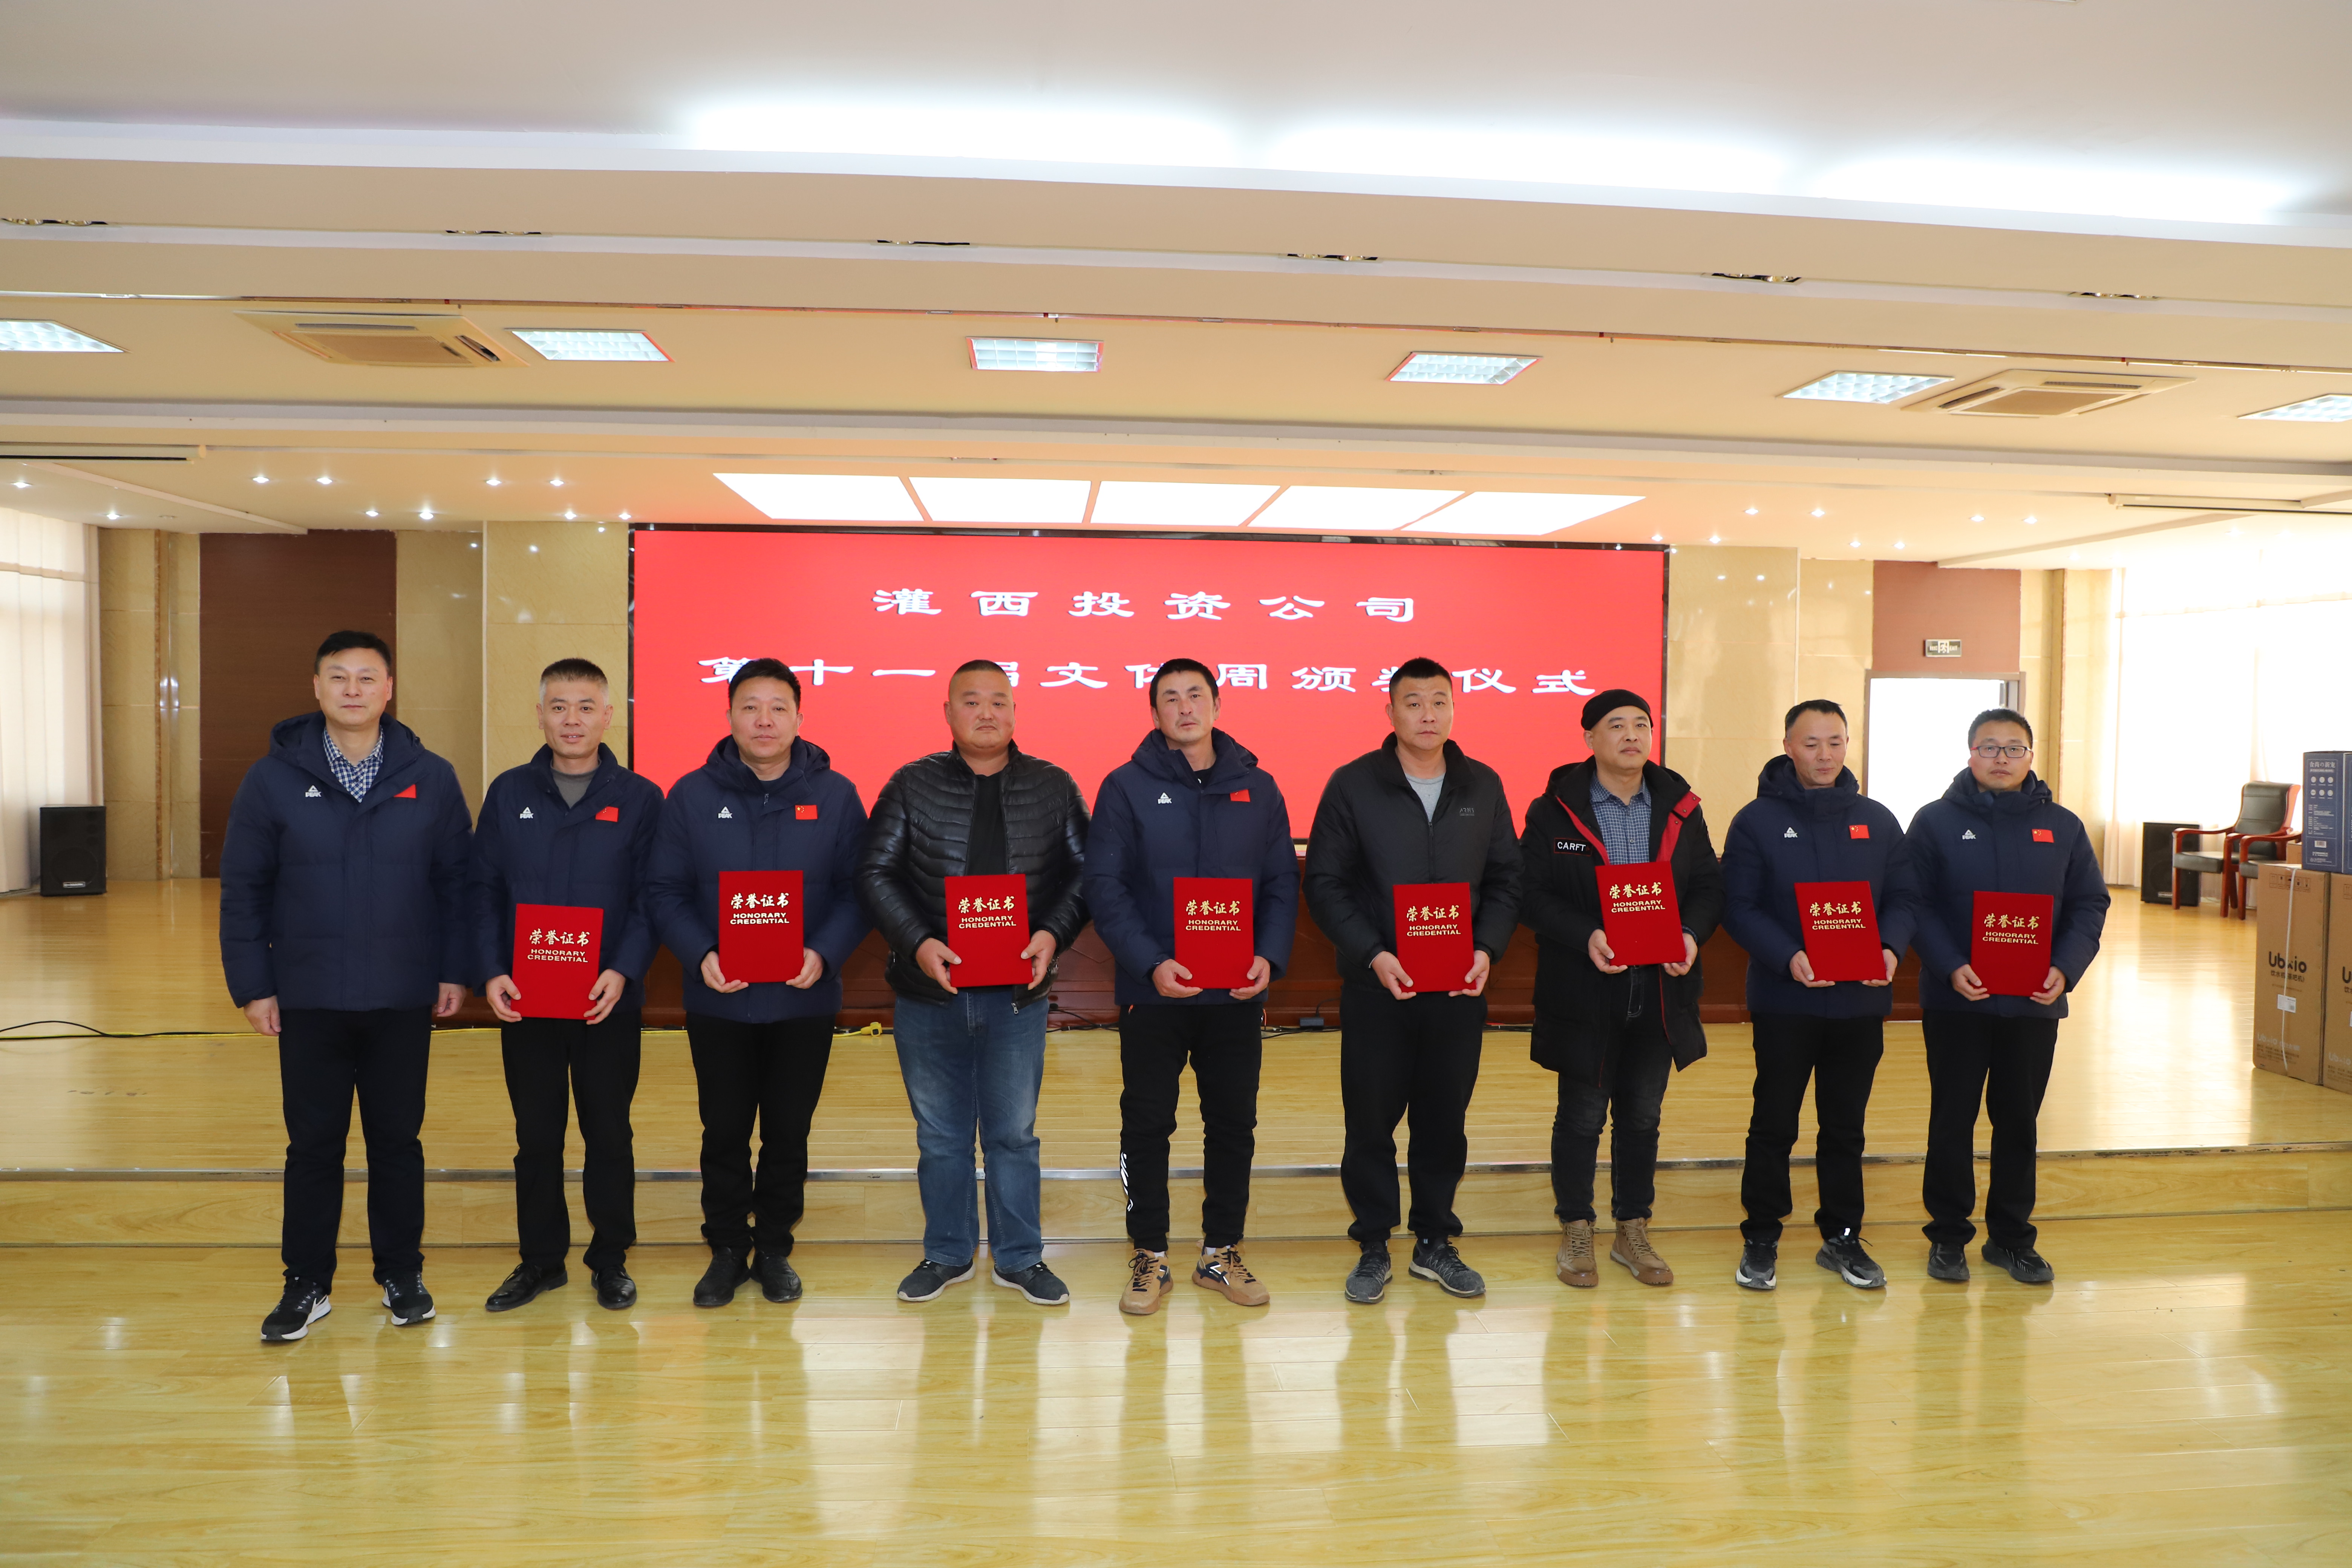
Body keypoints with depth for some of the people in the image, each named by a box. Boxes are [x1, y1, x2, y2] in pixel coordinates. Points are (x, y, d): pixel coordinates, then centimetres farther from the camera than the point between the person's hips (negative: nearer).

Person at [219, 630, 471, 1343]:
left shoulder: (431, 778, -1)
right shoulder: (274, 778, -1)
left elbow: (456, 881, 2)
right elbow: (243, 889, 1)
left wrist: (455, 971, -2)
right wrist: (253, 984, -3)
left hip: (404, 1001, 0)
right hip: (308, 1001, 0)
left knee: (398, 1141, 11)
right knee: (313, 1146, 10)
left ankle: (401, 1274, 25)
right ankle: (308, 1284, 24)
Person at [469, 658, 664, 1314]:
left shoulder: (640, 798, -1)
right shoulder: (509, 793, 4)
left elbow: (651, 900, -3)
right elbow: (485, 891, 4)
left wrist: (623, 971, -17)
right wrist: (491, 972, -8)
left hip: (609, 1001, -1)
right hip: (524, 1001, 2)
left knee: (609, 1134, 8)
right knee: (536, 1135, 12)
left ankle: (612, 1259, 23)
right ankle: (540, 1259, 26)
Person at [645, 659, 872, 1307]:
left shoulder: (835, 795, -2)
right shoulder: (692, 795, -1)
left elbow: (858, 890, -2)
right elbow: (665, 891, -2)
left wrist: (826, 953, -17)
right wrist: (700, 955, -17)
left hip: (805, 1004, 0)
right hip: (718, 1003, 0)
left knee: (788, 1134, 12)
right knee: (724, 1133, 11)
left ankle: (775, 1248, 29)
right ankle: (727, 1248, 29)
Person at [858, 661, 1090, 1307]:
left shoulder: (1054, 787, 4)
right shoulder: (912, 785, 1)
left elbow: (1084, 872, 5)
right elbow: (876, 872, -1)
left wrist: (1053, 934, -12)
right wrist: (917, 942, -15)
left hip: (1018, 993, 0)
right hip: (928, 991, 0)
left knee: (1014, 1132, 9)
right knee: (940, 1134, 12)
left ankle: (1020, 1258, 24)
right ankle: (947, 1254, 28)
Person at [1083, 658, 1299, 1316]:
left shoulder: (1257, 788, 5)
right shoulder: (1127, 787, -3)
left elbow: (1282, 883, 6)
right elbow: (1105, 886, -8)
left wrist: (1269, 955, -9)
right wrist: (1151, 964, -19)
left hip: (1237, 995, 3)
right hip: (1153, 993, -2)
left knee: (1234, 1124, 11)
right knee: (1147, 1125, 6)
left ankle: (1221, 1252, 26)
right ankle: (1150, 1256, 21)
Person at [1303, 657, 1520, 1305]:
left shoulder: (1483, 787, 7)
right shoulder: (1353, 785, -3)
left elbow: (1505, 880, 9)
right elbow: (1325, 883, -5)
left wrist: (1487, 948, -7)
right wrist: (1373, 955, -15)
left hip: (1458, 990, 3)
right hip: (1376, 989, -2)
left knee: (1445, 1119, 11)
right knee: (1371, 1120, 5)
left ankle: (1435, 1243, 27)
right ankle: (1373, 1247, 21)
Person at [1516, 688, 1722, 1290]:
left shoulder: (1680, 807, 6)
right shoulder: (1554, 810, -6)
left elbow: (1707, 885, 7)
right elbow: (1531, 893, -9)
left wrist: (1693, 934, -12)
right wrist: (1585, 937, -23)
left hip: (1660, 994, 4)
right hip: (1583, 995, -3)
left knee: (1642, 1116, 15)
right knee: (1582, 1116, 8)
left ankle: (1633, 1233, 29)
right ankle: (1576, 1233, 23)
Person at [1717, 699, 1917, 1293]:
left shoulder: (1878, 821, 8)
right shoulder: (1757, 821, -3)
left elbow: (1903, 898, 8)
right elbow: (1740, 908, -9)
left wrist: (1890, 948, -12)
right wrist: (1788, 957, -23)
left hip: (1861, 1002, 3)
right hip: (1784, 1000, -3)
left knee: (1846, 1127, 13)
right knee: (1774, 1125, 5)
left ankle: (1842, 1238, 26)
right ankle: (1761, 1240, 17)